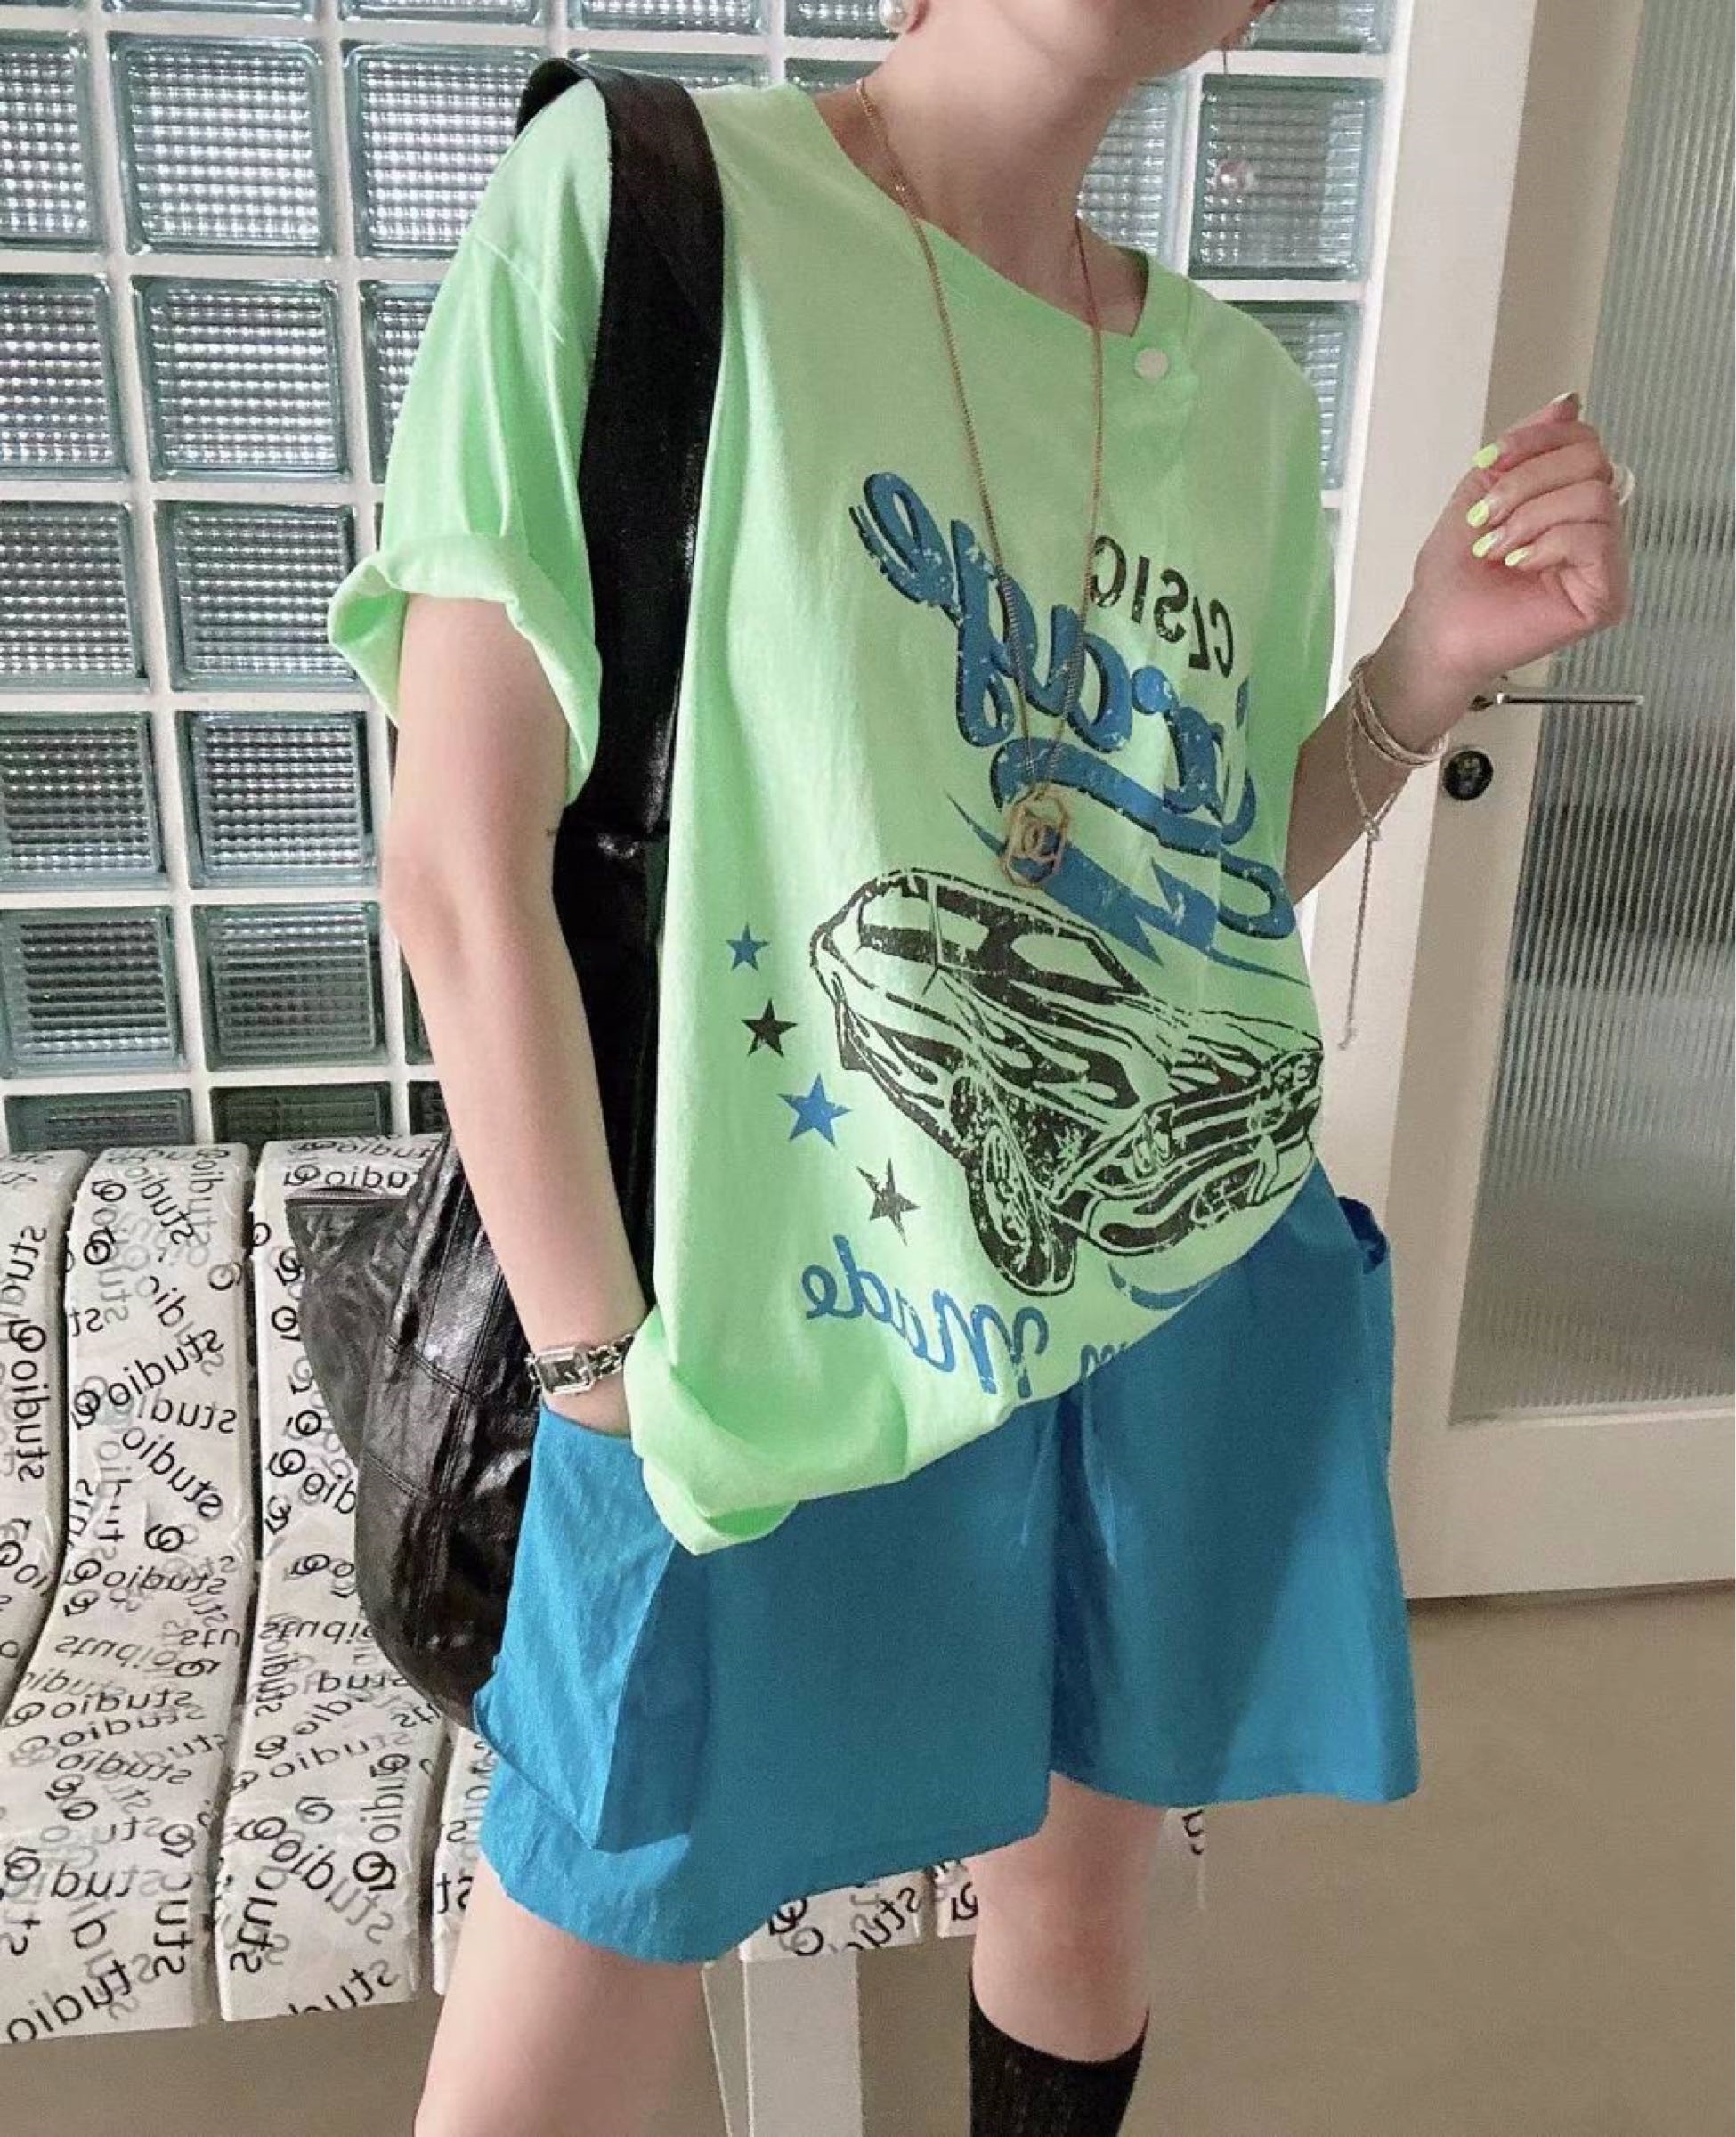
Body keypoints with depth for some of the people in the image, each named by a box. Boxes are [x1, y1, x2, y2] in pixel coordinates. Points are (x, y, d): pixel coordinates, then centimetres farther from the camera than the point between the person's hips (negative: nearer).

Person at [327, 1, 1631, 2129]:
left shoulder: (1242, 392, 6)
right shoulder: (633, 199, -9)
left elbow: (1203, 894, 13)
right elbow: (462, 868, -13)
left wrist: (1433, 662, -2)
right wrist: (607, 1366, -11)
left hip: (1203, 1316, 5)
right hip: (775, 1349, -4)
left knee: (1075, 1899, 23)